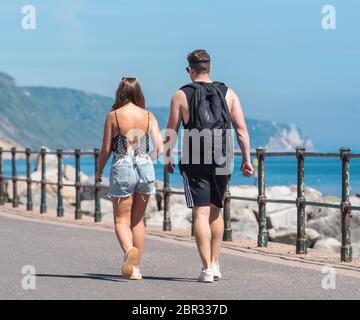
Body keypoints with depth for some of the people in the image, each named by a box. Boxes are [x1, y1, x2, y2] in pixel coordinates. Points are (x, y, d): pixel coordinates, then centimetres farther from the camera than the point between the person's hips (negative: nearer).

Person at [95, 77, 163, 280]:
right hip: (145, 168, 3)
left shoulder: (114, 116, -5)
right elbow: (160, 148, -3)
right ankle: (136, 267, 16)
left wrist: (99, 172, 12)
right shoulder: (148, 116, 1)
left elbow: (106, 149, -3)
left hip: (122, 168, -3)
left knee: (121, 220, 3)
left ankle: (129, 250, -27)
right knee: (138, 220, 16)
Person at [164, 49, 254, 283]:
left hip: (194, 162, -3)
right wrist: (247, 159, 3)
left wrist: (168, 158, 13)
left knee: (201, 214, -3)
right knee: (216, 211, 18)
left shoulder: (181, 95, -1)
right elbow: (241, 129, 0)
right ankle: (215, 264, 21)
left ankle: (207, 268, -11)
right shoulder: (228, 93, 5)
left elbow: (171, 132, 1)